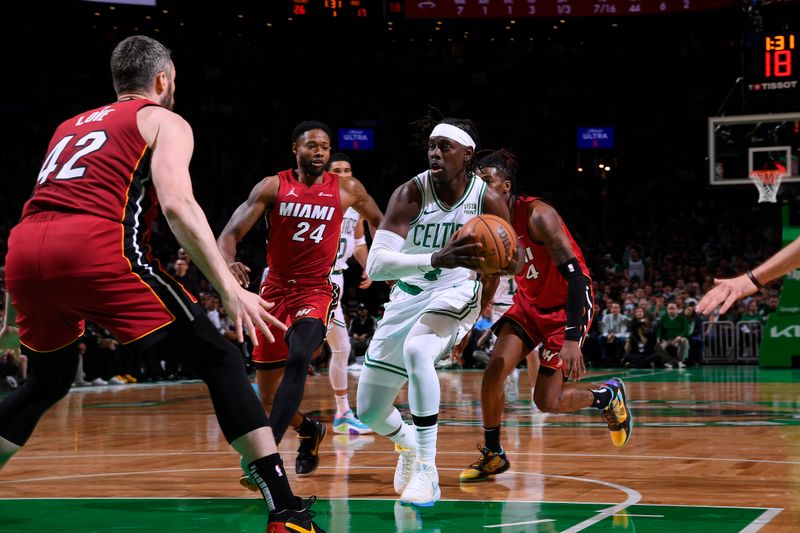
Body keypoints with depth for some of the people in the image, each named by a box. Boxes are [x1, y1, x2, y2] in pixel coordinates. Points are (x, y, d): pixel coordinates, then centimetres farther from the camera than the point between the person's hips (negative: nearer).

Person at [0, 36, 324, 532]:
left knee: (48, 382, 29)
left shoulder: (71, 125, 34)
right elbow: (177, 204, -4)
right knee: (220, 361, 1)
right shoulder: (163, 120, 15)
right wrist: (231, 289, -8)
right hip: (95, 245, -6)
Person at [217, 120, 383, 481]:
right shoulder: (272, 187, -4)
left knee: (298, 360, -31)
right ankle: (309, 430, 40)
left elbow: (378, 221, 20)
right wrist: (229, 262, -31)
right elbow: (229, 235, -10)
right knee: (267, 393, 8)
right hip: (275, 291, 2)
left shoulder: (347, 190, 0)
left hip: (316, 292, -2)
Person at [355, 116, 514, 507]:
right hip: (407, 297, 2)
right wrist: (436, 259, -47)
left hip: (455, 293, -2)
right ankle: (408, 442, 45)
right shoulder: (410, 194, -20)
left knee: (415, 350, -37)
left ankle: (426, 472, -28)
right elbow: (375, 264, -31)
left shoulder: (488, 201, -15)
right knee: (369, 414, 7)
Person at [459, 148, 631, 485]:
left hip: (566, 306, -6)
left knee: (547, 401, -6)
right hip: (529, 303, 6)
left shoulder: (537, 215, -27)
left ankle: (608, 396, 23)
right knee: (493, 374, -12)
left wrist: (572, 339, -39)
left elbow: (575, 275, -32)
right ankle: (493, 455, 7)